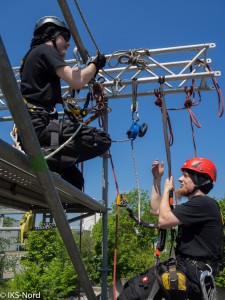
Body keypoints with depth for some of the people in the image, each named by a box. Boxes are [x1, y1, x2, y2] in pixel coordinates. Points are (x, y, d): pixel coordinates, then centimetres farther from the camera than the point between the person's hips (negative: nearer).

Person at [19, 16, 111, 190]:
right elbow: (77, 82, -13)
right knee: (102, 139, -17)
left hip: (29, 127, 10)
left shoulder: (32, 54, 29)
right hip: (40, 123, -10)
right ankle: (47, 156, -24)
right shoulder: (45, 49, 1)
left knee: (74, 178, 14)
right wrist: (95, 64, 6)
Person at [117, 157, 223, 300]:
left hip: (193, 273, -10)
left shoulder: (204, 203, -14)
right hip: (188, 267, 10)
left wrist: (167, 190, -4)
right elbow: (155, 209, 23)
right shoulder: (195, 204, 19)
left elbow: (164, 220, -20)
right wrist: (157, 179, 20)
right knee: (131, 286, 6)